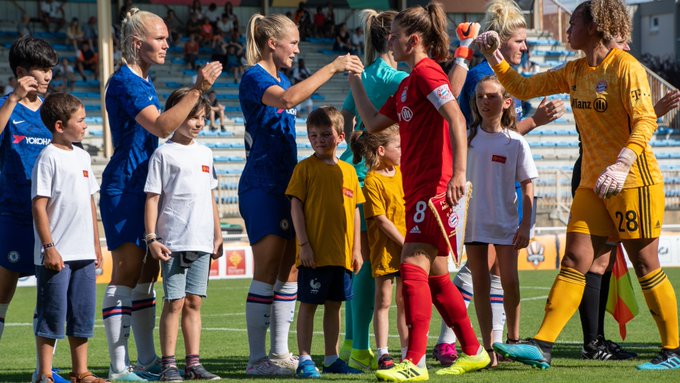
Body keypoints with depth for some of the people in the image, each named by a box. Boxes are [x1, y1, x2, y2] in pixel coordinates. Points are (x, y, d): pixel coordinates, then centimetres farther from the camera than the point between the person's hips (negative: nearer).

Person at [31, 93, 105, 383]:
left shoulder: (82, 156, 14)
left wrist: (96, 244, 19)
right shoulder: (48, 158, -9)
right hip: (56, 254, -7)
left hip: (84, 252, 7)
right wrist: (49, 247, -18)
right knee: (52, 315, -3)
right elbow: (39, 206, -13)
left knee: (83, 314, 10)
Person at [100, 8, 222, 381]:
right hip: (123, 187, -10)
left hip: (144, 186, 10)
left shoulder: (144, 82, 17)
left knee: (147, 272, 10)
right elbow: (161, 126, -25)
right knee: (127, 271, -9)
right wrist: (198, 89, -27)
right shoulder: (124, 82, -14)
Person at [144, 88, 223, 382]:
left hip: (202, 242, 5)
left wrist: (217, 236, 18)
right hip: (173, 242, -5)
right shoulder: (164, 154, -3)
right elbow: (152, 198, -5)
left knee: (194, 302, 7)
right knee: (174, 302, -5)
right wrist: (152, 238, -11)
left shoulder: (205, 154, 15)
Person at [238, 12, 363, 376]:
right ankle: (257, 358, -8)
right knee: (267, 270, -10)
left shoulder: (281, 79, 17)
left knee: (289, 269, 7)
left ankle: (280, 353, 12)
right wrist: (332, 67, -29)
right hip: (261, 186, -9)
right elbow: (288, 98, -31)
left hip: (284, 184, 9)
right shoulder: (254, 78, -12)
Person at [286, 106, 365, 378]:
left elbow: (355, 211, 13)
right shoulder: (306, 168, -3)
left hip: (342, 254, 5)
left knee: (334, 304, 11)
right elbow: (296, 206, -6)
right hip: (314, 253, -4)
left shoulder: (348, 171, 10)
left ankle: (332, 359, 19)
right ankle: (305, 360, 3)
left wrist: (356, 249, 9)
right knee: (308, 304, 0)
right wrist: (304, 245, -13)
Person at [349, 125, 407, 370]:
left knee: (405, 301, 10)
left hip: (406, 247, 7)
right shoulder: (372, 181, -13)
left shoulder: (401, 173, 10)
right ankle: (383, 354, 1)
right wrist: (405, 244, -16)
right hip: (384, 248, -7)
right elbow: (381, 219, -16)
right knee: (383, 301, -2)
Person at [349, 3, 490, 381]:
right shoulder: (408, 82, 19)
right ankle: (474, 351, 23)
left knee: (414, 267, -16)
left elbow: (457, 119, -22)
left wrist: (459, 173, -30)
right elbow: (374, 122, 23)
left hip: (434, 185, -10)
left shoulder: (427, 72, -10)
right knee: (435, 276, 14)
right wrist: (355, 80, 24)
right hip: (418, 187, 10)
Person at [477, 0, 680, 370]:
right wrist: (494, 57, 7)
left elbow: (646, 121, -19)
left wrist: (622, 164, -32)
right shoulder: (574, 72, 12)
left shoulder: (625, 67, -12)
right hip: (592, 183, 7)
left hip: (633, 182, -7)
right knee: (574, 262, -1)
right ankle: (541, 346, -8)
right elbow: (523, 88, 19)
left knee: (645, 265, -2)